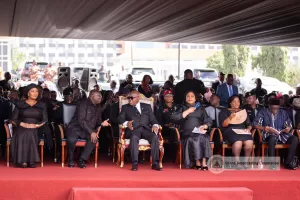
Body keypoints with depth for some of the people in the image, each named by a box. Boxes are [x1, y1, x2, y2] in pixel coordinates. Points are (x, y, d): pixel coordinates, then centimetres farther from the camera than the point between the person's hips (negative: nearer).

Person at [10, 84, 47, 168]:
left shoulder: (42, 106, 18)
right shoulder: (19, 104, 15)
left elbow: (45, 120, 10)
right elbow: (13, 120, 10)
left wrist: (37, 125, -10)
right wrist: (22, 124, -9)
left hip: (36, 130, 0)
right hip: (21, 129, 0)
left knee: (31, 135, -35)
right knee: (21, 136, -35)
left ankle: (31, 161, -34)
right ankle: (22, 161, -34)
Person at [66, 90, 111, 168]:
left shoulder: (98, 107, 11)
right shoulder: (83, 104, -11)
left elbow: (97, 120, 19)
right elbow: (81, 120, -19)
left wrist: (102, 123, -8)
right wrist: (91, 132, -25)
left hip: (87, 130, 5)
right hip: (75, 128, -5)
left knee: (94, 139, -29)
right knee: (71, 140, -37)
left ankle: (82, 160, -16)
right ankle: (71, 160, -9)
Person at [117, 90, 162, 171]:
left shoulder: (147, 107, 25)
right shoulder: (125, 107, 22)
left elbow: (153, 119, 15)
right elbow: (120, 118, 6)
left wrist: (155, 125, -8)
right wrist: (126, 123, -16)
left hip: (146, 129, 2)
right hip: (133, 129, -1)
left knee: (155, 137, -30)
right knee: (134, 137, -37)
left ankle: (155, 163, -29)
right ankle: (135, 163, -37)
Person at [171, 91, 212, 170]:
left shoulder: (201, 109, 28)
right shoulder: (182, 108, 22)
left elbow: (209, 121, 18)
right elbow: (174, 118, 3)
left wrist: (204, 126, -4)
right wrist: (187, 111, 3)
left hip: (199, 132, 1)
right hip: (186, 133, -1)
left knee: (204, 138, -33)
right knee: (191, 139, -36)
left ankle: (204, 162, -39)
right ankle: (197, 162, -34)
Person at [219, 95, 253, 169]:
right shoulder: (225, 111, 14)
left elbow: (249, 124, 22)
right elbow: (223, 124, 0)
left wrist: (248, 129, -1)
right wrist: (230, 118, -17)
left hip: (243, 131, 3)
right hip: (230, 131, -3)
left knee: (249, 142, -32)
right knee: (238, 142, -38)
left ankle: (246, 161, -18)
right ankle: (237, 162, -28)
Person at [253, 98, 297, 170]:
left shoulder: (283, 113, 14)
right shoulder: (263, 112, 4)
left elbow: (289, 124, 12)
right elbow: (255, 124, -6)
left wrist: (288, 128, -13)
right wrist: (265, 128, -22)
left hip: (282, 134, 4)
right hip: (269, 134, -4)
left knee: (295, 139, -24)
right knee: (272, 138, -40)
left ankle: (288, 162, -18)